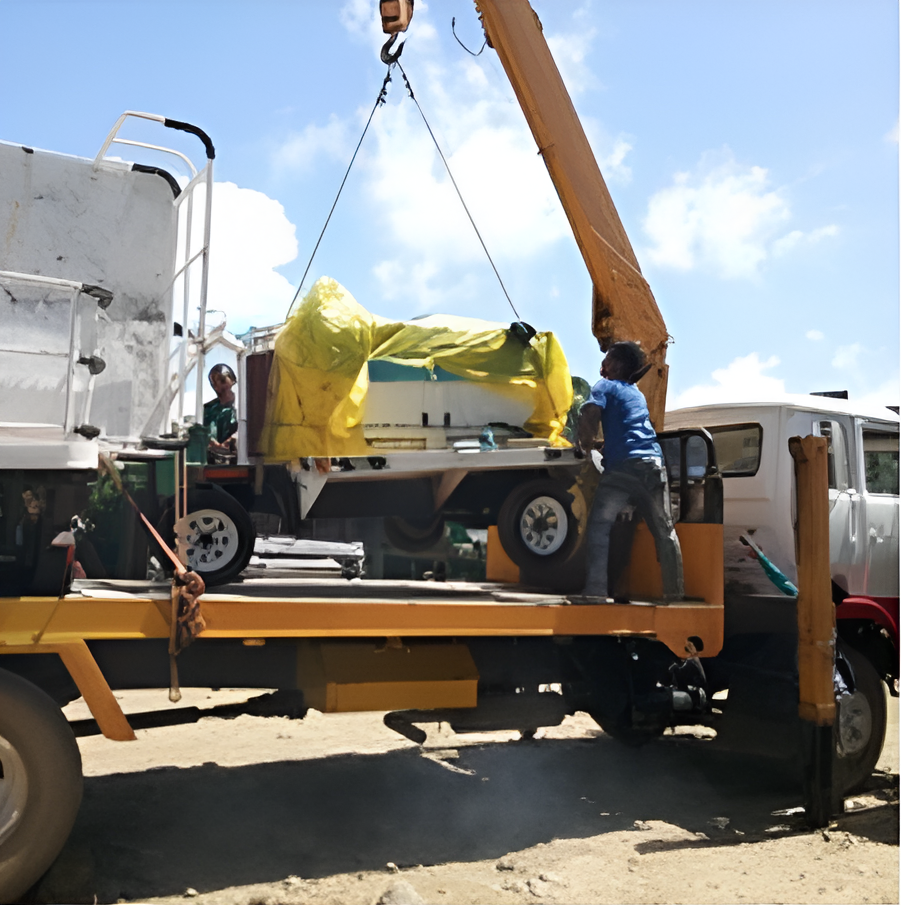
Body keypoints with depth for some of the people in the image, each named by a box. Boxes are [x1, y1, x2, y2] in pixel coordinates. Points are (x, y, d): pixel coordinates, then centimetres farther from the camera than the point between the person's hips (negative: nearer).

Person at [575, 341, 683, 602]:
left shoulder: (605, 386, 8)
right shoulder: (637, 393, 27)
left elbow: (589, 415, -10)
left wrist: (584, 446, 3)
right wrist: (590, 441, 37)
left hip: (622, 466, -5)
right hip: (653, 464, 6)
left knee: (599, 526, -1)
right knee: (664, 530, 12)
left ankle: (596, 590, -11)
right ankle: (675, 592, 14)